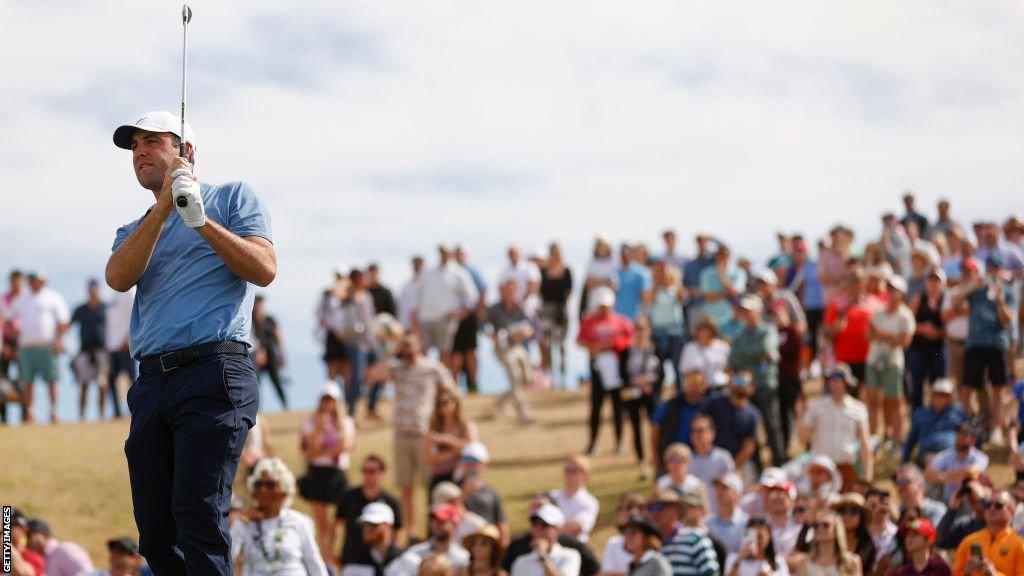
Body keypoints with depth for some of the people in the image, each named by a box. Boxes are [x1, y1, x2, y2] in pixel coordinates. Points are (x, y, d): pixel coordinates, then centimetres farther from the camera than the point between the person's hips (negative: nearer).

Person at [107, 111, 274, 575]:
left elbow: (265, 270, -2)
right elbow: (118, 278, 1)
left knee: (199, 518, -18)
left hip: (214, 373, -6)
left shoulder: (232, 198, 14)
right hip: (152, 381, 6)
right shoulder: (134, 231, 25)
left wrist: (201, 221, -10)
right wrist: (164, 207, -8)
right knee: (155, 534, 1)